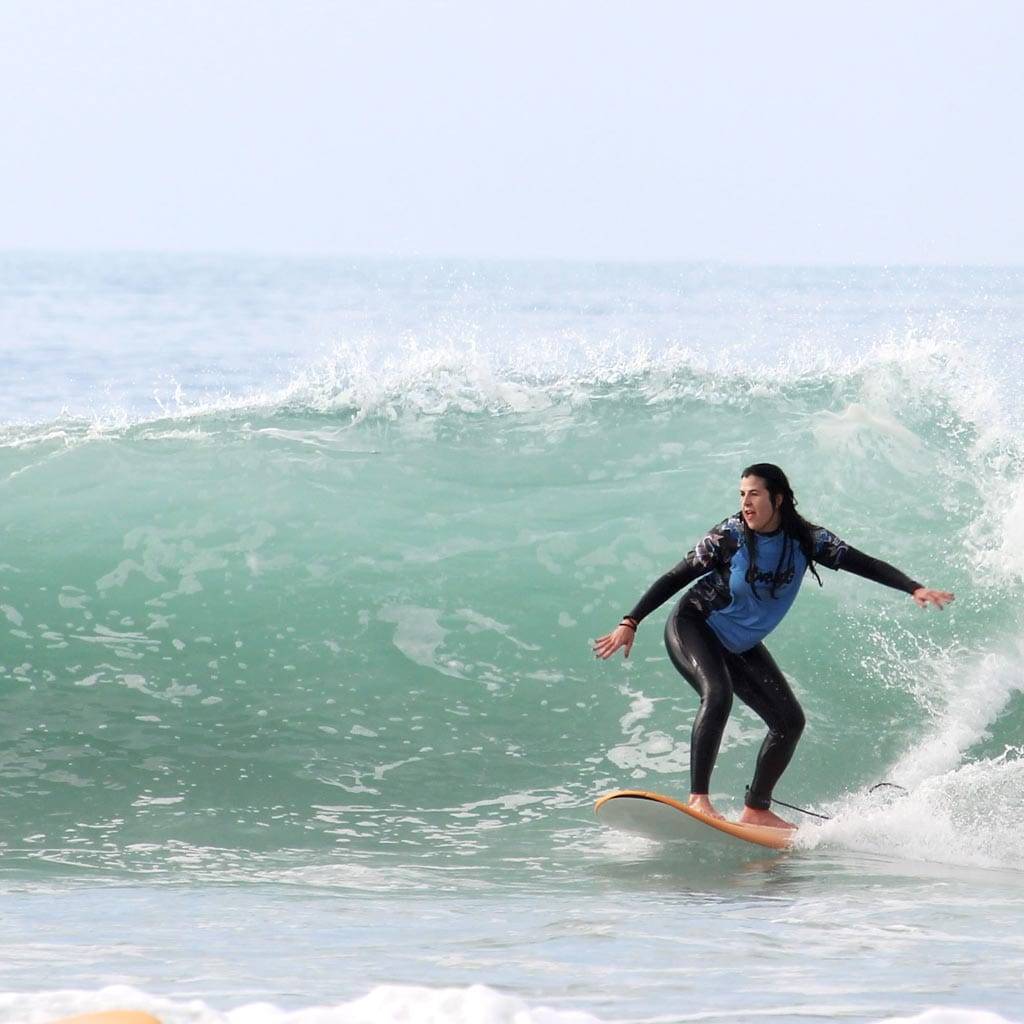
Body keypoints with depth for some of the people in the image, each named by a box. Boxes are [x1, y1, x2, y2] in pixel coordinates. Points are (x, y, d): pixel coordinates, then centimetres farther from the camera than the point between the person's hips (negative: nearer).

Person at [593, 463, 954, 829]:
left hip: (742, 645, 6)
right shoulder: (728, 536, -20)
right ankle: (698, 799, -37)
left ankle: (756, 809, 10)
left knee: (790, 721, -1)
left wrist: (913, 588, -22)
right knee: (717, 695, -32)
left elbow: (864, 564, -11)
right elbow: (676, 578, -13)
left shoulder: (806, 539, -11)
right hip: (693, 628, -6)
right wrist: (631, 623, -15)